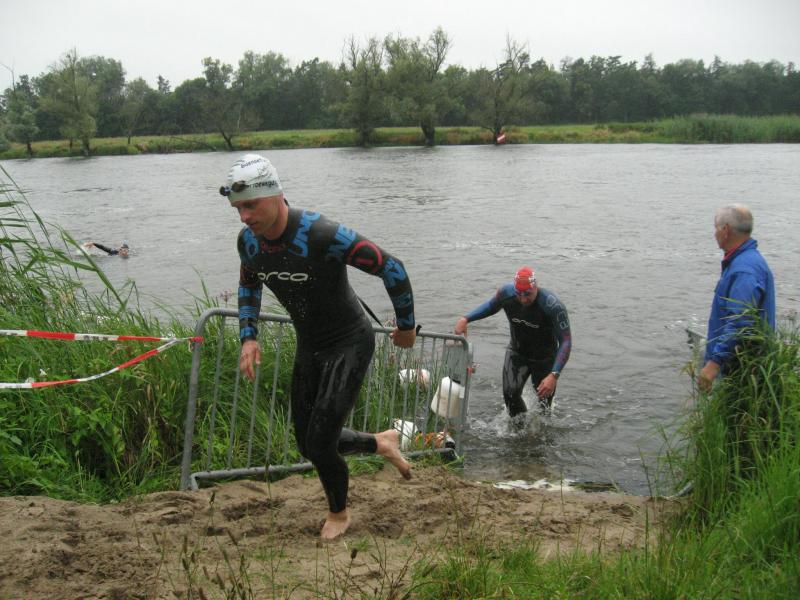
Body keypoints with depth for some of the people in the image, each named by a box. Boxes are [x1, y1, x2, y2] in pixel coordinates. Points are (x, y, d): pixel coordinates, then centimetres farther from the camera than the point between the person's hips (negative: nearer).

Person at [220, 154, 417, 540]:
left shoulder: (323, 236, -30)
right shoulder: (249, 241, -8)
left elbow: (392, 268, -23)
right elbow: (248, 287, 14)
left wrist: (406, 326, -11)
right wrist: (249, 336, -1)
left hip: (350, 344, -7)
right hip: (309, 346, 7)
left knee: (320, 441, -10)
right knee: (309, 445, 11)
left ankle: (339, 512, 20)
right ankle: (382, 442, 37)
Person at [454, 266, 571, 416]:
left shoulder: (553, 306, -33)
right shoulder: (506, 292, -21)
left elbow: (566, 342, -32)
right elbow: (491, 306, 4)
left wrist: (554, 375, -43)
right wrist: (465, 319, -9)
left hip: (544, 358, -2)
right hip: (517, 352, 3)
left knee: (544, 399, 10)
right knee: (510, 394, -15)